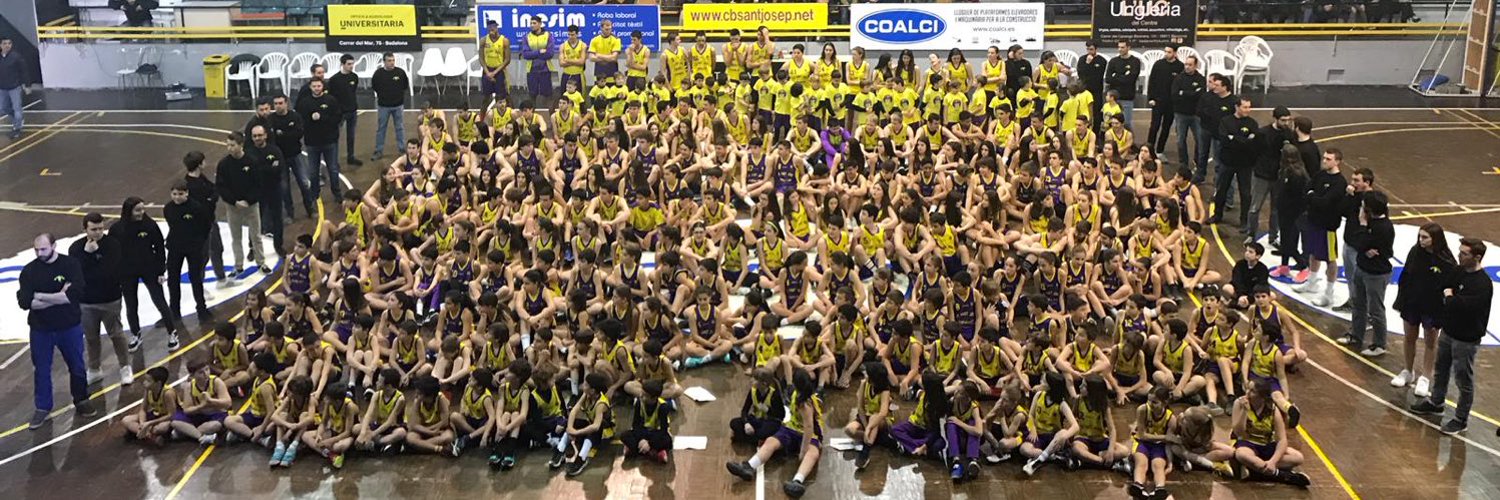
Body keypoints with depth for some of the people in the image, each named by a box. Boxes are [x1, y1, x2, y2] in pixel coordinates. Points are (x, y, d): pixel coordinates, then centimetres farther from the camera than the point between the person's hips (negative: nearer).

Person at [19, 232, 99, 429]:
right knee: (41, 370, 10)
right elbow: (25, 302, -15)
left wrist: (42, 297, -19)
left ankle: (81, 401, 32)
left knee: (77, 366, 13)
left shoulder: (70, 265, -10)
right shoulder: (29, 271, -6)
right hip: (40, 329, 1)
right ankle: (43, 408, 24)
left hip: (70, 326, -1)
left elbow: (75, 294, -23)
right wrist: (58, 298, -20)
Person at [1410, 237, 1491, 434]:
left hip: (1466, 339, -8)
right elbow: (1443, 287, 13)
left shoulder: (1483, 284, -26)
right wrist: (1450, 297, -6)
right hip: (1448, 331, 8)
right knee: (1440, 370, 25)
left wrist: (1449, 296, -16)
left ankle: (1461, 419, 18)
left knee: (1463, 380, 5)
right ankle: (1436, 402, 44)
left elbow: (1463, 306, -32)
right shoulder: (1459, 271, 0)